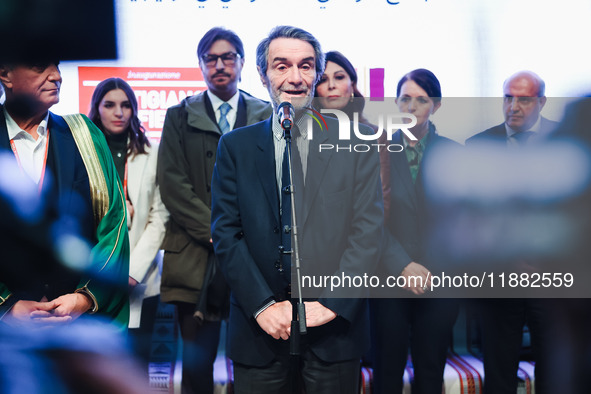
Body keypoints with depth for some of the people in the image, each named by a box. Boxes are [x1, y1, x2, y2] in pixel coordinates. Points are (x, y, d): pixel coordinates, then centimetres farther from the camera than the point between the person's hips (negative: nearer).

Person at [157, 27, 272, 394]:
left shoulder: (266, 115, 11)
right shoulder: (180, 116, 10)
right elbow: (173, 183, 1)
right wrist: (216, 231, -8)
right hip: (198, 256, 0)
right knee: (197, 362, 3)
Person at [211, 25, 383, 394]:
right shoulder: (235, 145, 5)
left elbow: (369, 228, -3)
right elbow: (225, 232, 0)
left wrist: (332, 303, -11)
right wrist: (263, 305, -10)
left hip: (335, 327, 0)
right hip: (259, 328, 1)